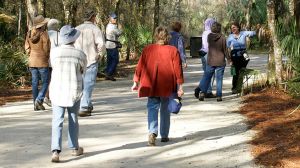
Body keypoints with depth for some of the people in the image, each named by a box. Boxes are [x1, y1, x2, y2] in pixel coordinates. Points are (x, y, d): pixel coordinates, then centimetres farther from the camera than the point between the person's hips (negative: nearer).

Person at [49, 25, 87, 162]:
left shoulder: (54, 52, -8)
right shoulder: (80, 54, -9)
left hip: (57, 90, 0)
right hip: (74, 91, 0)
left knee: (57, 122, 0)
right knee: (73, 120, 17)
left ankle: (56, 151, -15)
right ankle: (75, 148, 28)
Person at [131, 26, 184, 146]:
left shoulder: (147, 49, 0)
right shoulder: (173, 50, -3)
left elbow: (140, 66, 3)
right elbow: (177, 69, -6)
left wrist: (136, 82, 11)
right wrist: (179, 87, -5)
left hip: (151, 86, 0)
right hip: (167, 86, 0)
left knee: (152, 108, 1)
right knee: (165, 110, 15)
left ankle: (152, 132, -22)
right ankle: (164, 135, 23)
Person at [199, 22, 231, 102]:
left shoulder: (209, 36, -3)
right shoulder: (222, 38, -11)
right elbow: (225, 50, -6)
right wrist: (229, 59, 6)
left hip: (210, 61, 2)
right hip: (220, 62, -2)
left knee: (206, 77, 10)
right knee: (219, 79, 4)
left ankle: (202, 93, -3)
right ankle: (219, 96, 4)